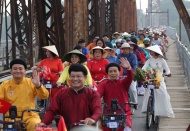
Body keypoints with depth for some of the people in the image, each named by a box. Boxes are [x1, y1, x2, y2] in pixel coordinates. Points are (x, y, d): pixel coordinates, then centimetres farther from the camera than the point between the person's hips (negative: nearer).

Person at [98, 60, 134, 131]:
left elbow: (130, 78, -19)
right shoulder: (103, 84, 1)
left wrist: (128, 68, -41)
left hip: (124, 113, -1)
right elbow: (98, 94, -15)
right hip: (108, 114, 1)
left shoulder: (123, 83, 2)